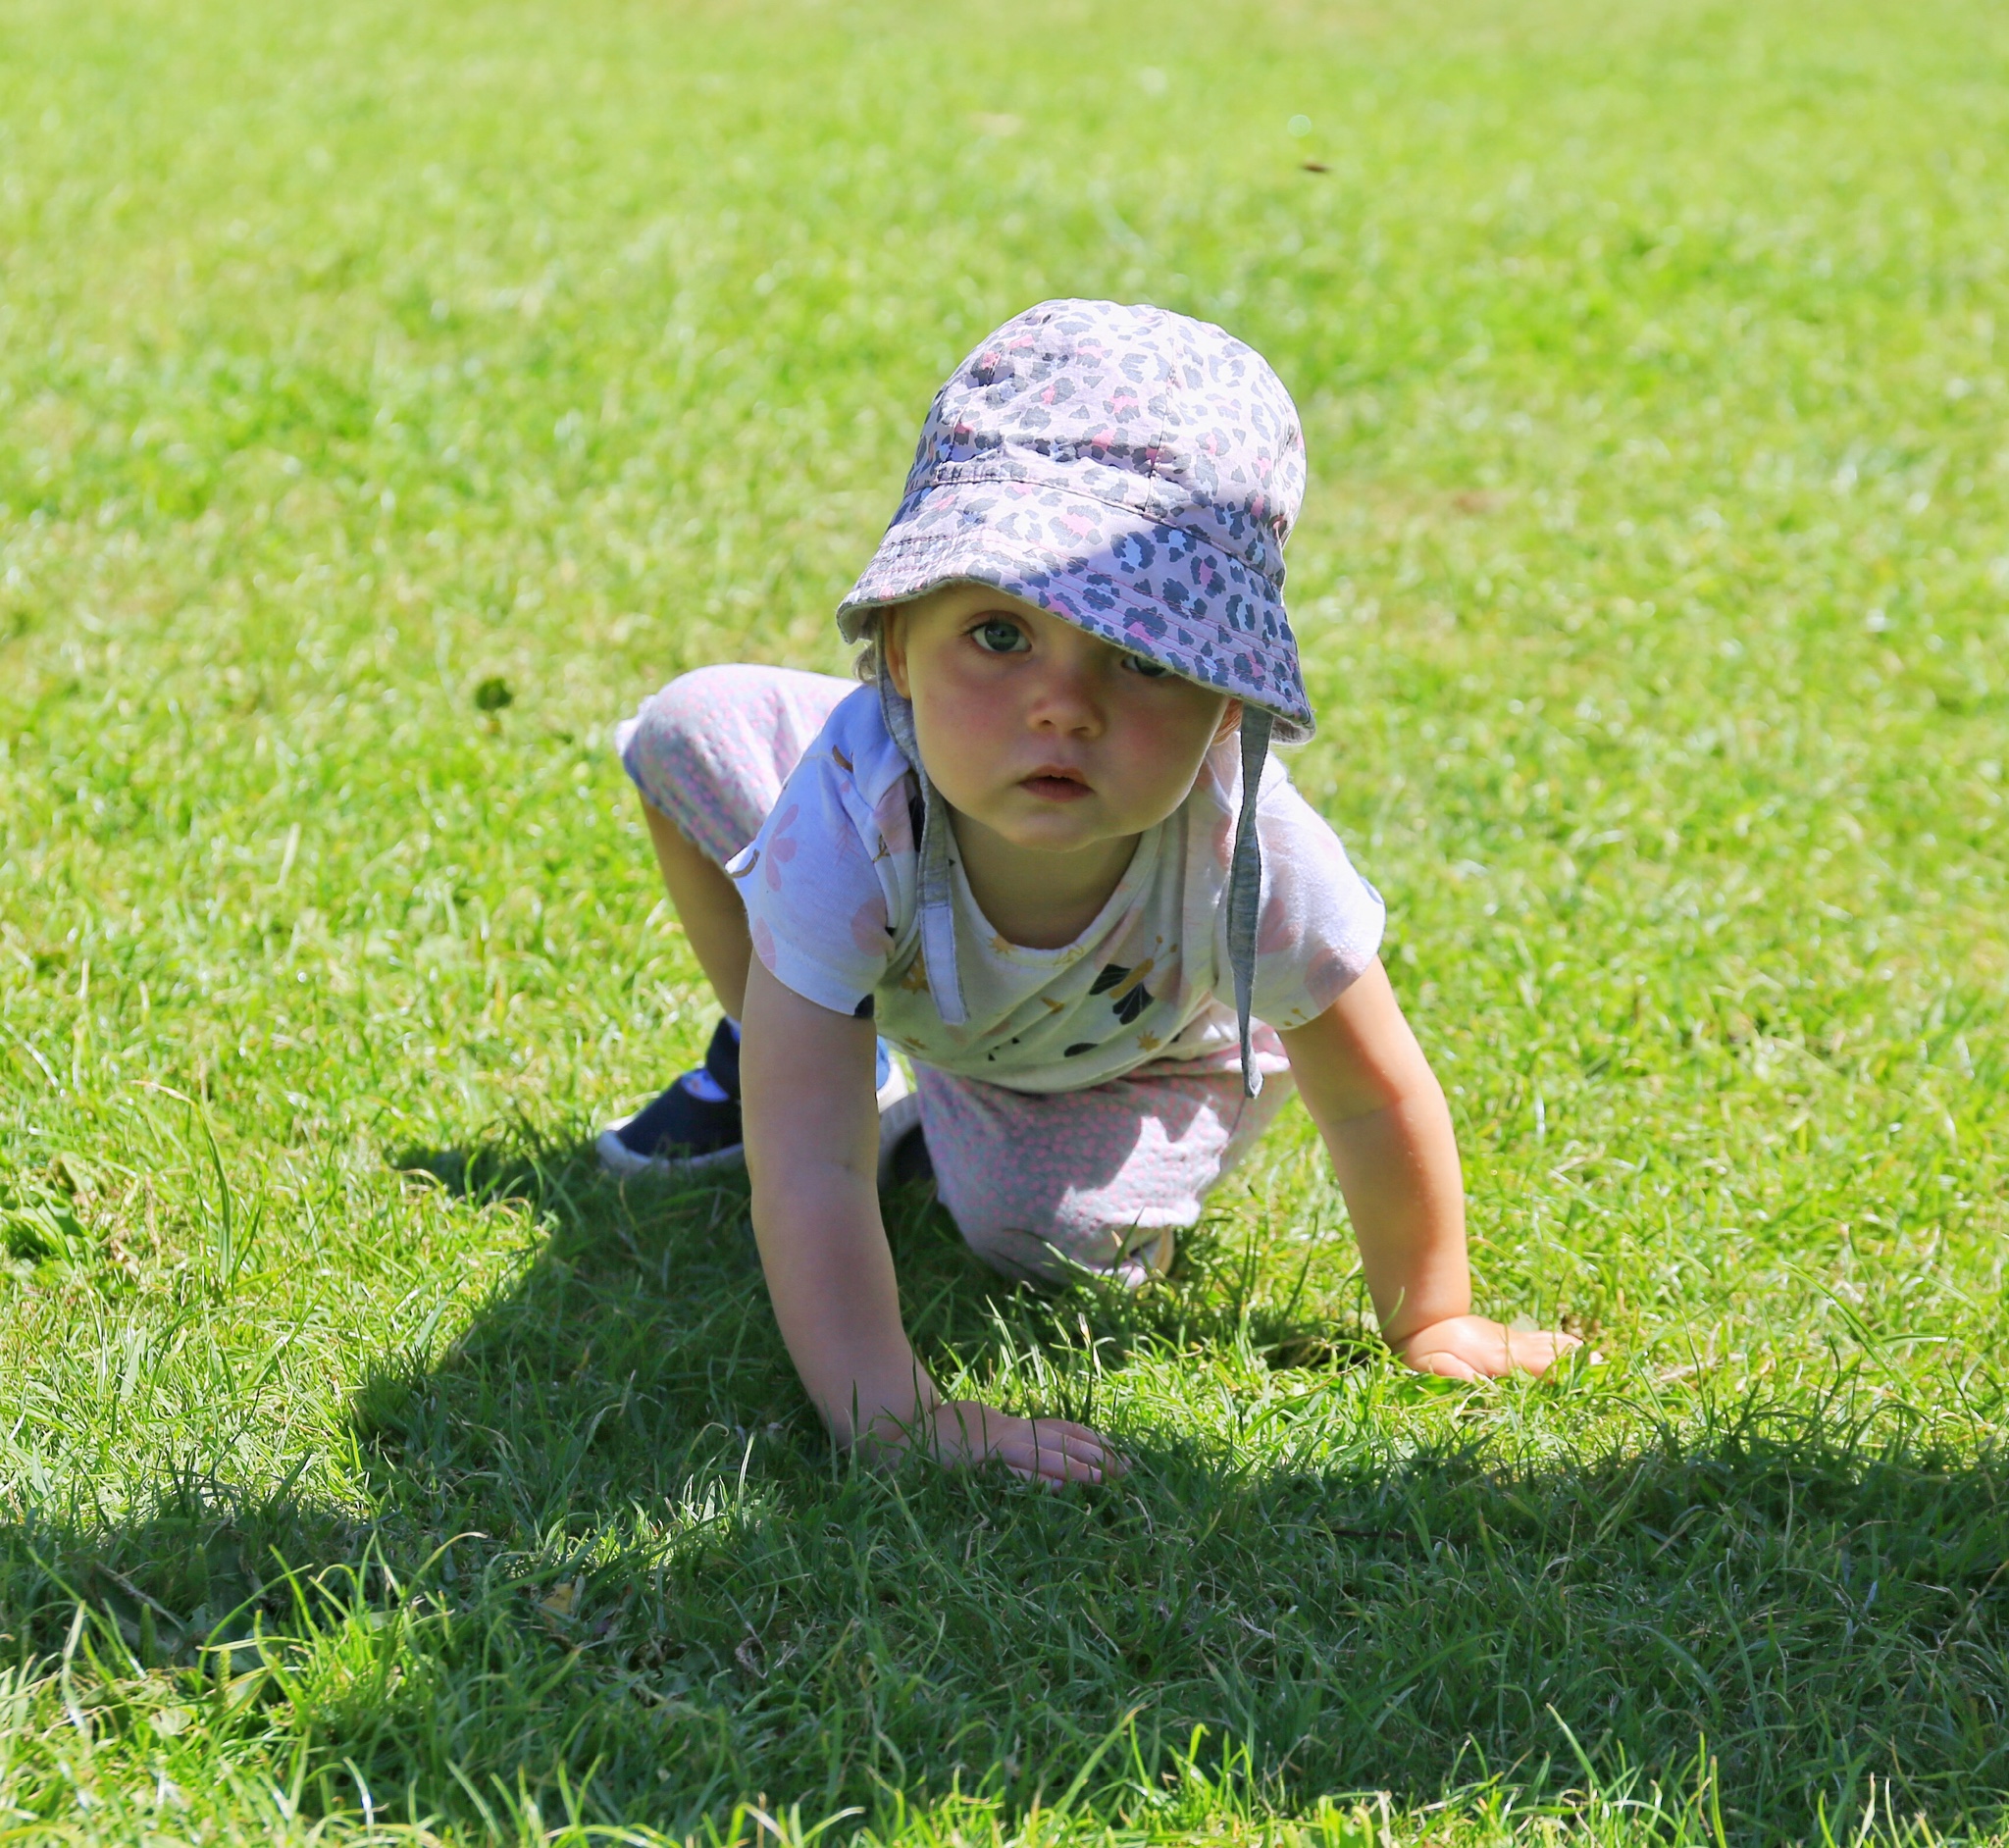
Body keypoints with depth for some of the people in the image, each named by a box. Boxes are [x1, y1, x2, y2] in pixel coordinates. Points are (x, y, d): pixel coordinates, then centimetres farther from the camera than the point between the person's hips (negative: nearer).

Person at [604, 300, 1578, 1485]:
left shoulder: (1250, 853, -46)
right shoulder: (852, 810, -48)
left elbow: (1376, 1103, -28)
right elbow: (809, 1168, -50)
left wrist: (1430, 1320, -15)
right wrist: (885, 1413, -59)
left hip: (1159, 1031, -1)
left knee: (1048, 1239, -20)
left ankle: (941, 1120, 16)